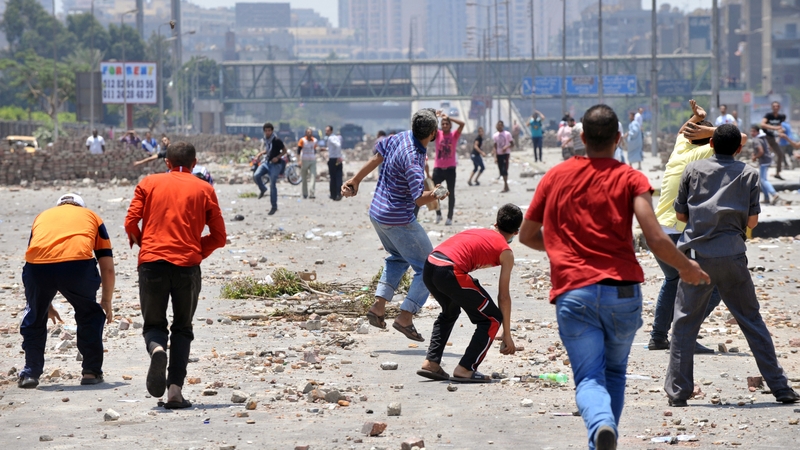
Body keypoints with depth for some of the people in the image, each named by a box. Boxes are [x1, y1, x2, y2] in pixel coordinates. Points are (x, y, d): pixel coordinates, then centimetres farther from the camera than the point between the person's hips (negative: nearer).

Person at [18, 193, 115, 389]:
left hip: (37, 265, 1)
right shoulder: (92, 217, 31)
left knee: (34, 317, 26)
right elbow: (108, 268, 27)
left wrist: (45, 305, 50)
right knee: (90, 314, 24)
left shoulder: (43, 216, 36)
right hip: (78, 263, -1)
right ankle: (91, 371, 23)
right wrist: (106, 303, 39)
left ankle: (30, 373, 23)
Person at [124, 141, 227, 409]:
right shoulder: (204, 189, 10)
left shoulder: (149, 183, 10)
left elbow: (131, 223, 1)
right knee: (182, 329, 13)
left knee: (154, 324, 14)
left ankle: (156, 348, -23)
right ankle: (175, 390, -2)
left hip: (152, 262, 0)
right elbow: (219, 236, 7)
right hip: (187, 265, 0)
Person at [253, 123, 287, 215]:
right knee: (256, 176, -20)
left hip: (275, 164, -5)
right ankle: (262, 189, 11)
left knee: (272, 185, -6)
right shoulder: (264, 141, 8)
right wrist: (259, 154, 4)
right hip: (265, 162, 5)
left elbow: (284, 151, -2)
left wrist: (277, 157, -18)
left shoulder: (277, 141, -10)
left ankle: (274, 206, 2)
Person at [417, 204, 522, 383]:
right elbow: (504, 296, 12)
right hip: (451, 272, -7)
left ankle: (431, 363, 26)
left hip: (429, 266, 7)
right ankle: (465, 369, 3)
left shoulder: (478, 233, 30)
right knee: (492, 320, 9)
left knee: (449, 313, 34)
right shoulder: (505, 252, 12)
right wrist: (507, 335, 17)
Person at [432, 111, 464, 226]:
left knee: (451, 193, 2)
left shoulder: (454, 135, 2)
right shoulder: (438, 134, 6)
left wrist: (449, 118, -12)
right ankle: (438, 214, 18)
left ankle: (450, 217, 7)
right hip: (438, 168, 1)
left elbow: (462, 124, -13)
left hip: (450, 168, -1)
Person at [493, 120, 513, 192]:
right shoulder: (495, 136, 8)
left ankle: (505, 186, -12)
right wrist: (495, 157, 2)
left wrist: (506, 147, -23)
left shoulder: (507, 134, -5)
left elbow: (512, 144, -4)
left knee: (504, 170, -14)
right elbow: (495, 147, 10)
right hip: (499, 154, 5)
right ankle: (506, 186, 12)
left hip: (506, 154, -5)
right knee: (502, 171, 4)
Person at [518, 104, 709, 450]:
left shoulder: (555, 177, 9)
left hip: (573, 294, 0)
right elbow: (656, 240, -10)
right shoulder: (630, 179, 0)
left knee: (589, 378, -4)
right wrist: (686, 268, 8)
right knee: (614, 372, 21)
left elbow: (527, 235, 19)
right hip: (622, 291, 0)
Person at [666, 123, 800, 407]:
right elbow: (752, 221, 3)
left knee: (684, 324, 6)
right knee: (752, 321, 8)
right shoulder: (748, 174, 4)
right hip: (732, 258, 0)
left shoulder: (694, 170, 5)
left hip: (697, 256, 0)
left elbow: (680, 214, 10)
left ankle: (678, 392, 1)